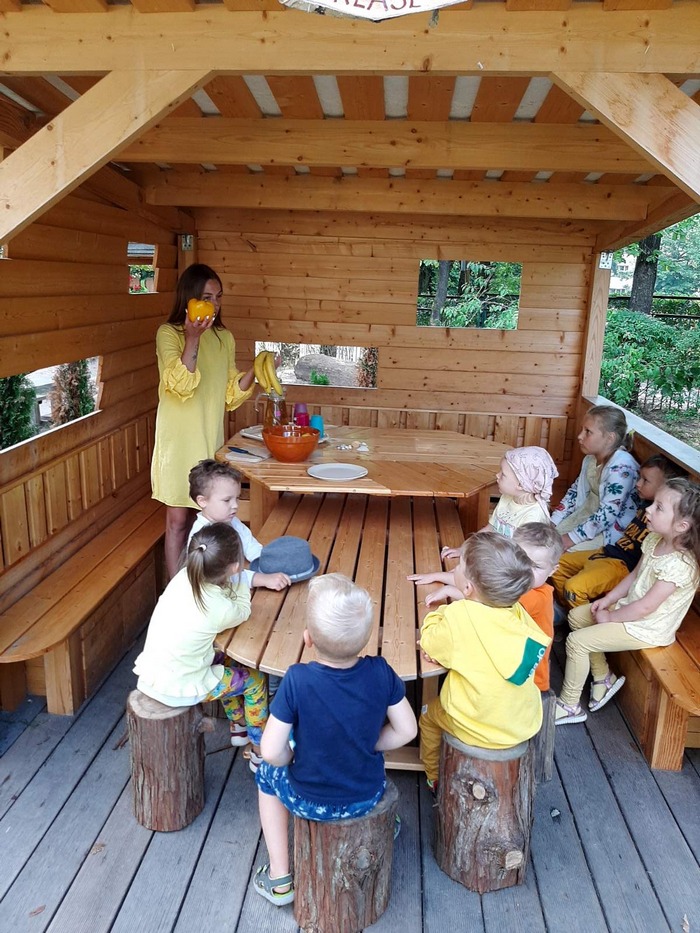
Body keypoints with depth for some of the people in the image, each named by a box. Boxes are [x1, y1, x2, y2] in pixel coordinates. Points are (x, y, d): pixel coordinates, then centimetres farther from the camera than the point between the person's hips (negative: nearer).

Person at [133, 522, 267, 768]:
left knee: (225, 665, 29)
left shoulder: (183, 577, -13)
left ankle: (238, 726, 46)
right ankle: (261, 752, 30)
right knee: (255, 680, 14)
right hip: (179, 690, -6)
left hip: (149, 677, 6)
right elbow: (242, 611, 0)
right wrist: (241, 581, 8)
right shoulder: (221, 609, -26)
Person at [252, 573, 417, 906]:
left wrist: (292, 760, -2)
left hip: (310, 802, -2)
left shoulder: (297, 680, -28)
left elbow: (271, 752, -23)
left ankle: (279, 879, 31)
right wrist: (364, 747, 4)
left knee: (267, 773, 28)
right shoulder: (381, 672, -20)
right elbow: (406, 731, -9)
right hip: (369, 797, 3)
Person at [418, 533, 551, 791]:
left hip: (480, 731, -5)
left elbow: (430, 642, -8)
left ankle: (435, 779, 42)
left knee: (429, 714, 24)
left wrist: (440, 613, 6)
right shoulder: (517, 611, -13)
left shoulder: (458, 617, -28)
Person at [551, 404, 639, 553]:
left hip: (611, 528, -8)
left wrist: (572, 538, -26)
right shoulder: (591, 458, 1)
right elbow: (574, 491, 10)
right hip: (587, 513, 8)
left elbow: (607, 514, -28)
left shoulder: (621, 468, -27)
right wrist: (552, 522, 1)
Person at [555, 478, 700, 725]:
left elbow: (645, 607, -27)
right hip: (629, 606, 9)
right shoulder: (654, 539, -6)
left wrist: (610, 617, -14)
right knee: (577, 616, 12)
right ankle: (603, 677, 24)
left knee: (577, 641, -14)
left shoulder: (679, 565, -32)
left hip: (646, 628, -9)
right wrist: (608, 600, 2)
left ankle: (569, 706, 5)